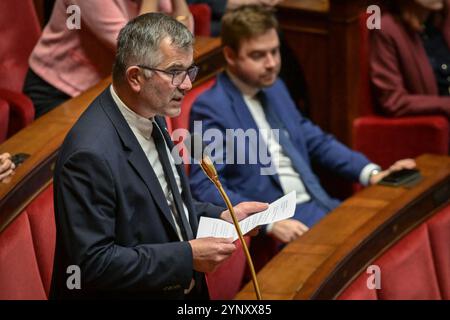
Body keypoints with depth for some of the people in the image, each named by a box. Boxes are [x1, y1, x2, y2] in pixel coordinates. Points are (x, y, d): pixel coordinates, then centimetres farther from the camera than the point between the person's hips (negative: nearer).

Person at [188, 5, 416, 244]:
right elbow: (206, 189, -16)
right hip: (270, 221, -8)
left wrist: (371, 173, 10)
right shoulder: (210, 108, -9)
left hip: (317, 205, 8)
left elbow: (315, 141, 25)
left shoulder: (274, 87, 15)